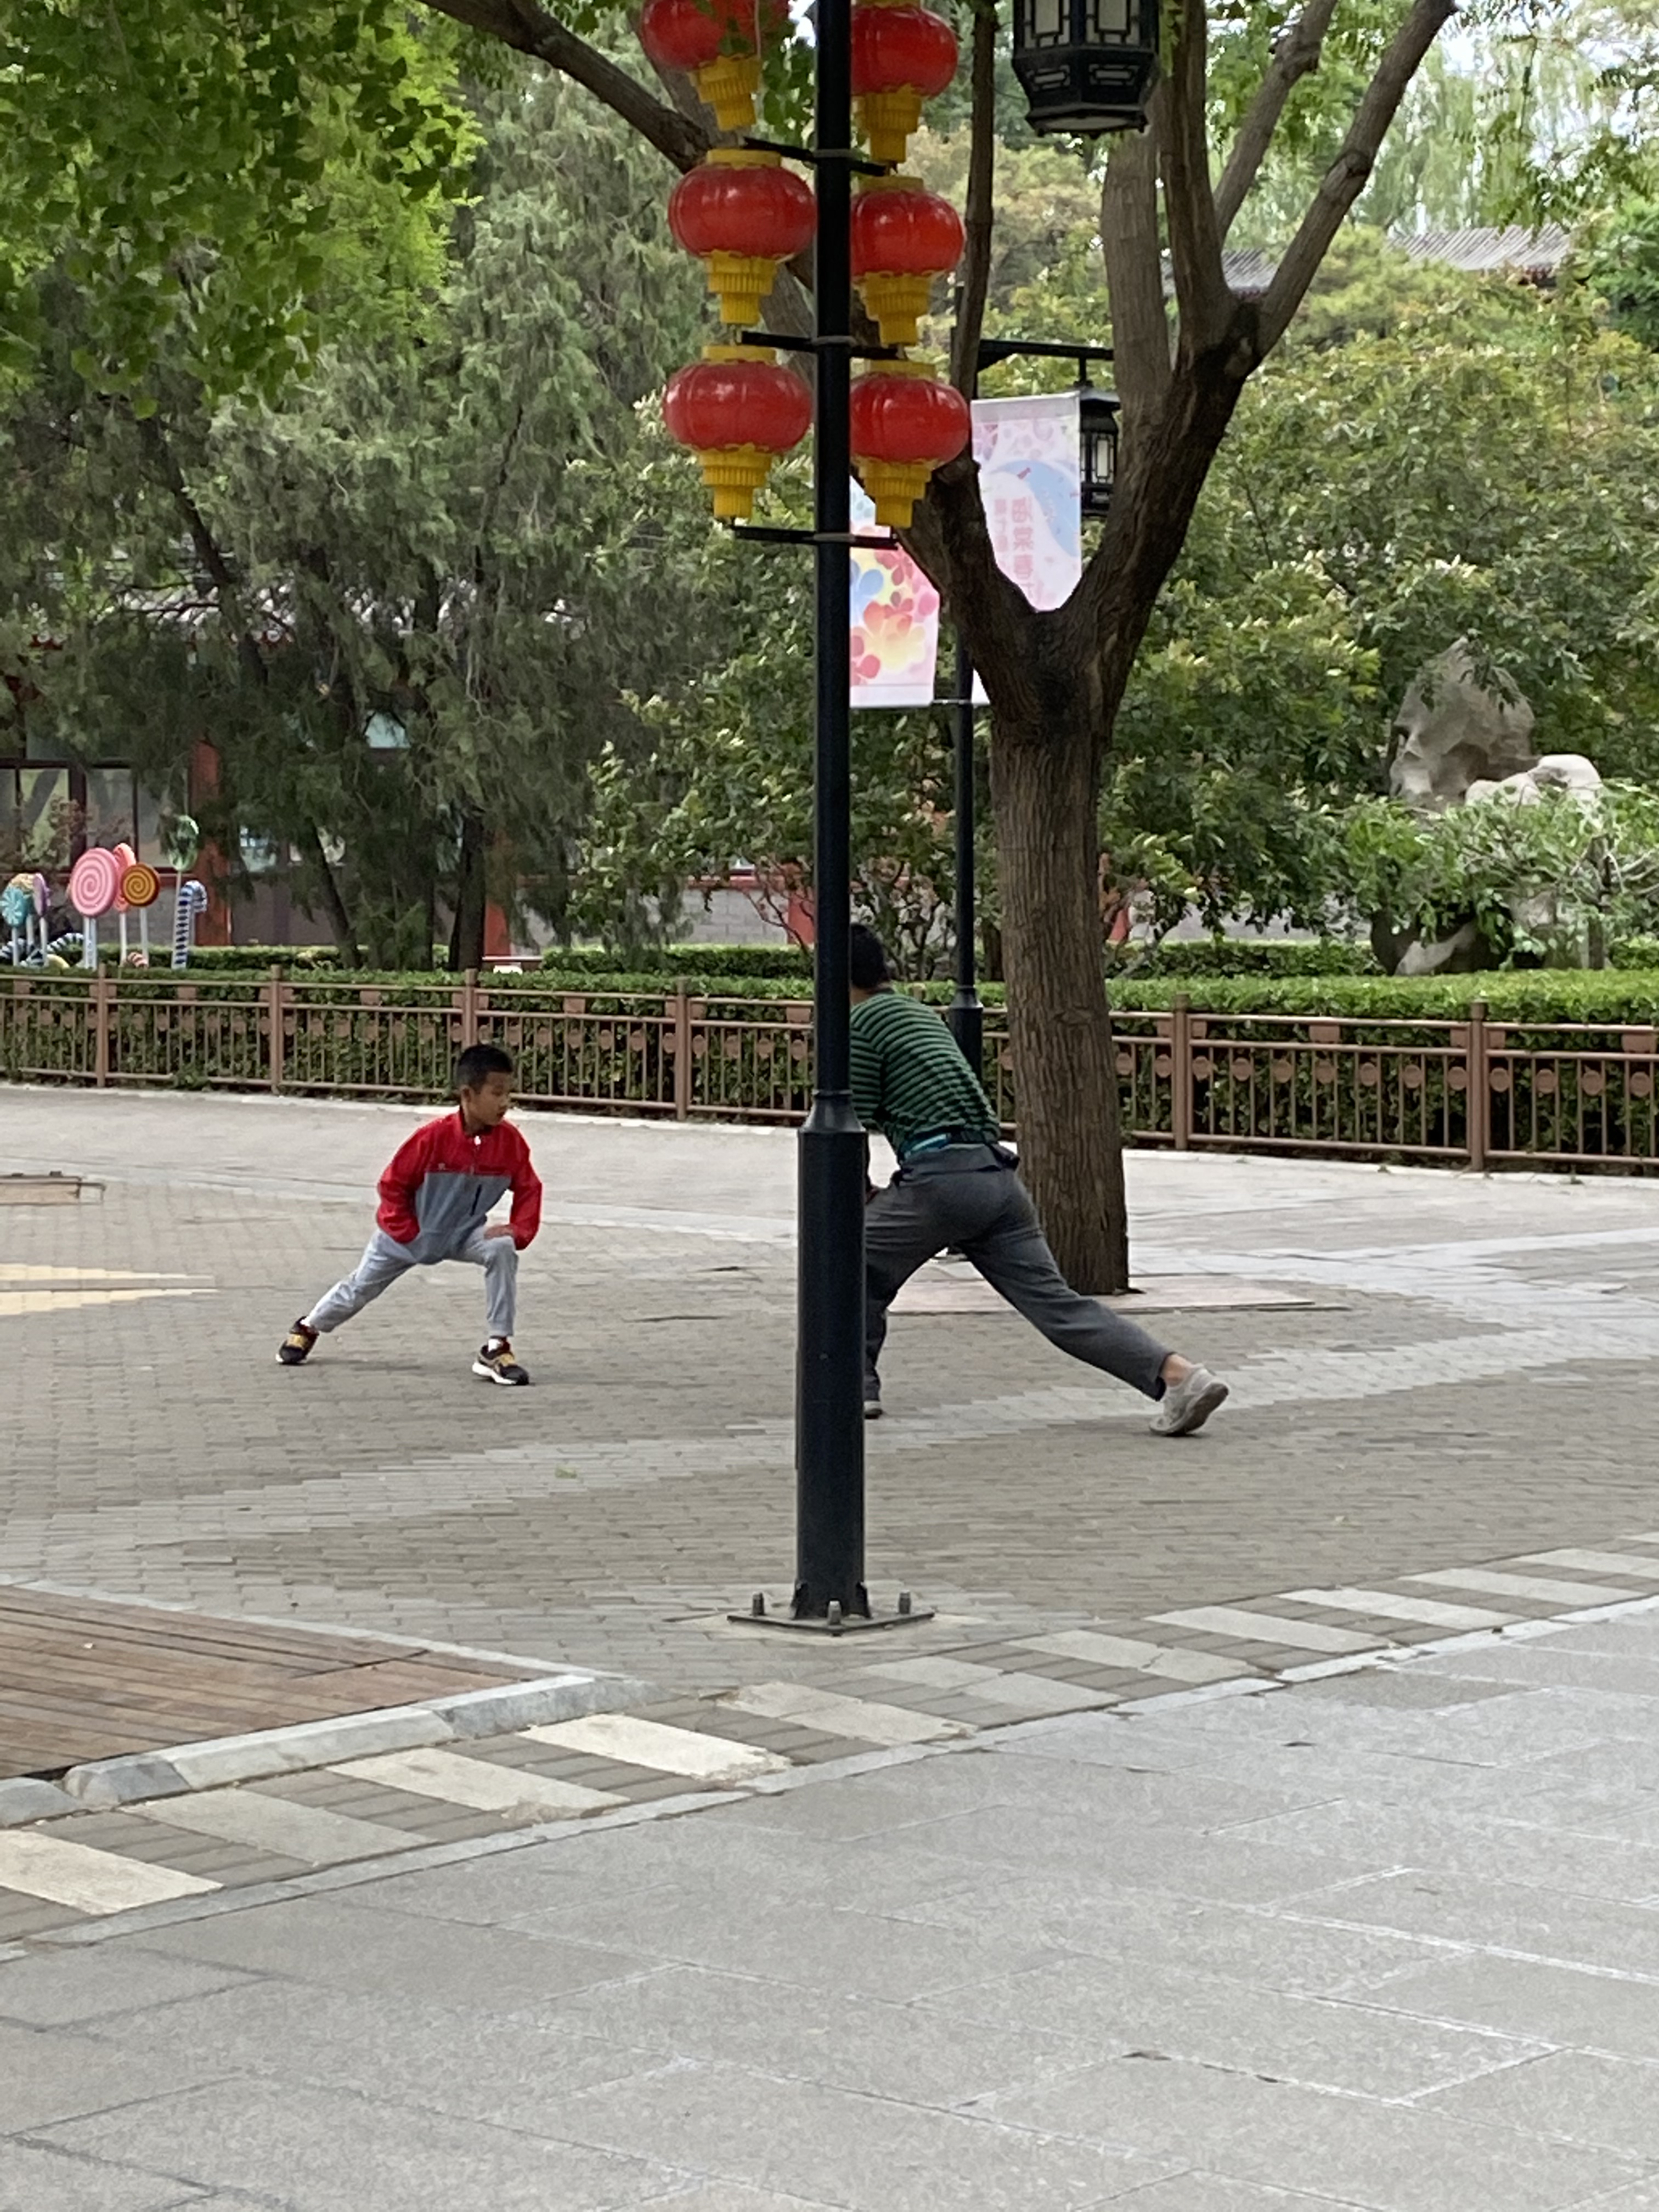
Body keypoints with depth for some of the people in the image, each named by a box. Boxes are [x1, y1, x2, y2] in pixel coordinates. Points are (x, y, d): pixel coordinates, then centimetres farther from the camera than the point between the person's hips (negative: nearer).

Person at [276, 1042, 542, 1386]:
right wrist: (405, 1232, -18)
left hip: (463, 1234, 2)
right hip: (408, 1234, -2)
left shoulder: (510, 1141, -19)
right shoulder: (434, 1137, -30)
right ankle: (308, 1328, 46)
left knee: (503, 1250, -28)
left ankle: (497, 1349, -21)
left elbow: (529, 1189, -6)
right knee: (360, 1288, 14)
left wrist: (519, 1230, -21)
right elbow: (393, 1183, -18)